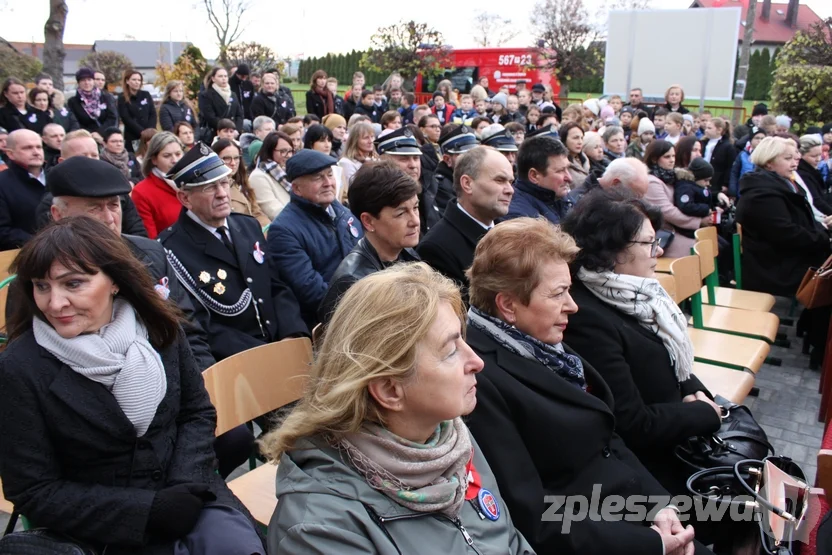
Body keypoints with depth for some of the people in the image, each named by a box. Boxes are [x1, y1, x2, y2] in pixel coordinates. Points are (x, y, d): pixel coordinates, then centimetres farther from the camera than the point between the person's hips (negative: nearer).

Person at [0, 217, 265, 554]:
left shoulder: (159, 327, -4)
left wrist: (185, 486, -12)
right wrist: (149, 510, -18)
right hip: (103, 527, -3)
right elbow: (36, 492, -9)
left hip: (185, 493, 3)